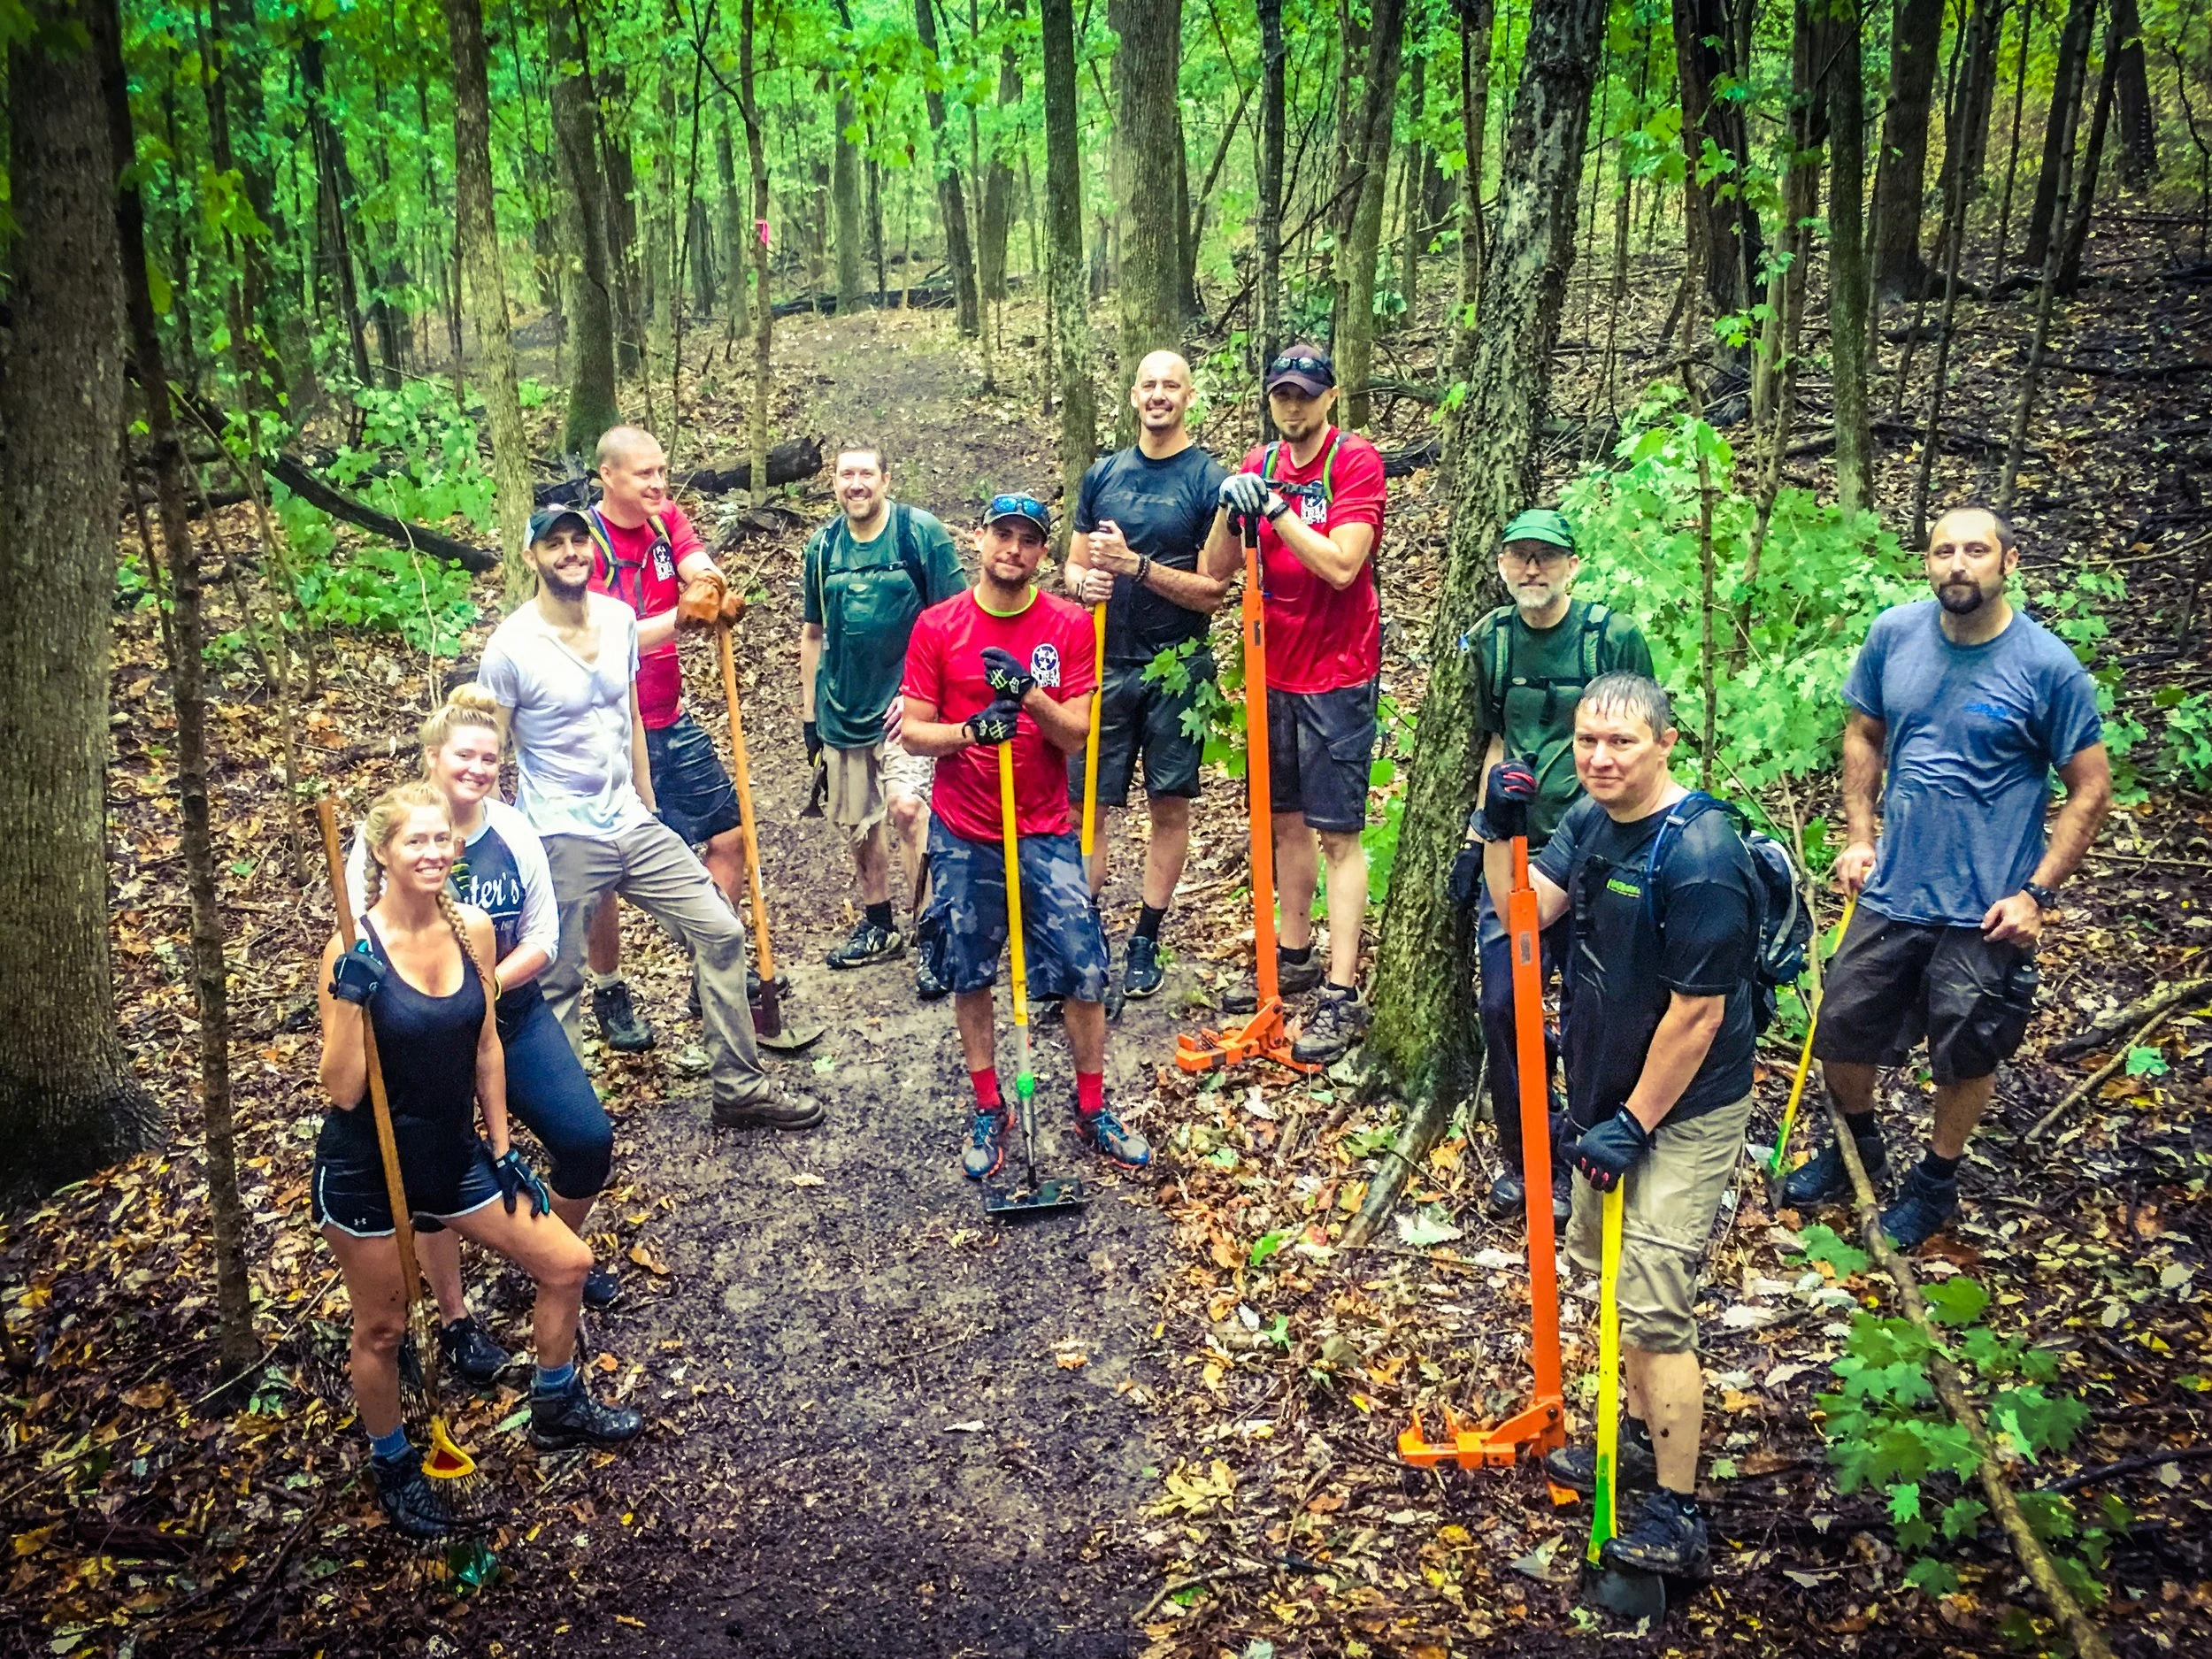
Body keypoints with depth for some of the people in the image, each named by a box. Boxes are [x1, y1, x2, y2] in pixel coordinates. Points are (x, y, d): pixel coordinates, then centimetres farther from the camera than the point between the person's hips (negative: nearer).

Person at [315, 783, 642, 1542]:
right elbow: (343, 1090, -19)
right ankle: (393, 1466, 38)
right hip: (365, 1172, -5)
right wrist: (350, 1000, -32)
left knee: (566, 1264, 10)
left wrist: (502, 1150, 10)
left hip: (452, 1156, 5)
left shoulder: (474, 929, -4)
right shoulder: (355, 949, -19)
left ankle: (557, 1408, 34)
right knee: (382, 1329, 12)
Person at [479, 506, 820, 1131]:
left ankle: (740, 1088, 16)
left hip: (633, 826, 6)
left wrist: (647, 809, 16)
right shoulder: (511, 647, -14)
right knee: (558, 985, 4)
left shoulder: (619, 619, 3)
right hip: (563, 841, -6)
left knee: (720, 933, 5)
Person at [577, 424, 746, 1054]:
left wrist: (712, 585, -40)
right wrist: (680, 616, -37)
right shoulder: (583, 539, -16)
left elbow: (702, 568, -16)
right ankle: (610, 993, 25)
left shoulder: (668, 521, 3)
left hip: (672, 724, 6)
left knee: (729, 836, 9)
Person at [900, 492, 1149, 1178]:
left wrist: (1028, 693, -25)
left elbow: (1075, 735, -8)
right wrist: (968, 731, -24)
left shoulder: (1070, 626, -3)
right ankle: (988, 1111, 25)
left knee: (1084, 973, -2)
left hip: (1045, 832, 0)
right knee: (969, 977, 8)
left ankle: (1093, 1111, 15)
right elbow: (913, 732, -5)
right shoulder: (937, 626, -3)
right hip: (963, 835, 0)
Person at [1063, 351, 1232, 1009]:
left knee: (1170, 805, 5)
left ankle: (1145, 944, 15)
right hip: (1106, 661, 3)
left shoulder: (1209, 479, -4)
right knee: (1087, 803, 1)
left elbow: (1212, 591, -10)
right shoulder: (1103, 474, 9)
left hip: (1176, 667, -3)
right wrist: (1083, 582, -10)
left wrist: (1135, 564, -19)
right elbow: (1073, 564, 13)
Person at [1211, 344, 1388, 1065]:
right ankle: (1293, 956, 29)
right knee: (1284, 819, 15)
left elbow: (1341, 565, -21)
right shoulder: (1260, 464, 7)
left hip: (1337, 676, -6)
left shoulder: (1357, 461, -9)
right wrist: (1229, 509, -16)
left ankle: (1342, 995, -3)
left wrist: (1272, 505, -24)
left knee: (1337, 833, -5)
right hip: (1275, 671, 6)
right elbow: (1216, 572, 1)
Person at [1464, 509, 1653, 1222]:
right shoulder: (1491, 640, 5)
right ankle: (1519, 1156, 20)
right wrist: (1483, 831, 11)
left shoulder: (1615, 636, -8)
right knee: (1503, 1003, 2)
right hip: (1515, 848, 4)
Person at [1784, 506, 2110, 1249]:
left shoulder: (2047, 667, -16)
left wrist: (2036, 892, -13)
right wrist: (1859, 838, 3)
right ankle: (1857, 1144, 43)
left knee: (1965, 1056, 13)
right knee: (1841, 1034, 14)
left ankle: (1936, 1181, 37)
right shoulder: (1893, 635, -5)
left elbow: (2091, 788, -9)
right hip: (1893, 889, 4)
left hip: (1986, 910, -3)